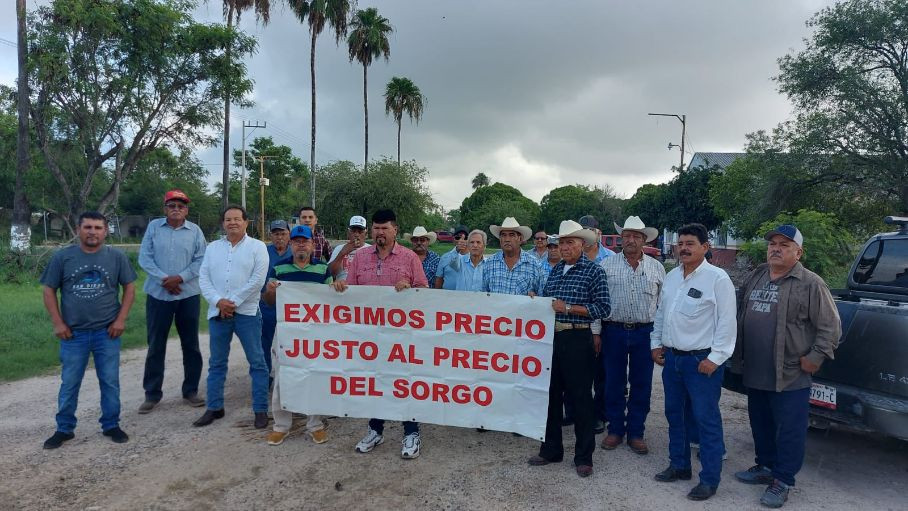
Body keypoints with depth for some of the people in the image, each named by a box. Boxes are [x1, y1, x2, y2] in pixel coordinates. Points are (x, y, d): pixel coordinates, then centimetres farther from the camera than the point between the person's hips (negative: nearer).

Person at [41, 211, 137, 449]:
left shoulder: (116, 257, -2)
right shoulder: (62, 257, -2)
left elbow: (129, 287, 3)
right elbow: (49, 290, 4)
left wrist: (121, 319, -4)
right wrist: (57, 323, -3)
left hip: (107, 332, 0)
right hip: (73, 333, 0)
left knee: (110, 382, 7)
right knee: (69, 384, 10)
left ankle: (111, 425, 21)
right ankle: (64, 429, 25)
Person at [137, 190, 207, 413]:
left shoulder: (195, 231, 1)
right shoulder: (153, 227, 3)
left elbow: (201, 260, -4)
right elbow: (144, 257, -2)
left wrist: (180, 278, -16)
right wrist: (163, 279, -13)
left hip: (188, 295, 0)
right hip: (158, 294, 0)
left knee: (191, 345, 7)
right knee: (155, 346, 6)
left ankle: (190, 391, 19)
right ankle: (152, 394, 18)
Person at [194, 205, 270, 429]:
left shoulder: (257, 246, -1)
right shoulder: (212, 247, 11)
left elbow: (257, 280, -10)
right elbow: (203, 278, 4)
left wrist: (233, 302, -13)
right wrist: (218, 301, -12)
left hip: (247, 312, -4)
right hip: (217, 312, 4)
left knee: (257, 362, 1)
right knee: (216, 363, 13)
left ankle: (260, 410, 10)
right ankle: (214, 408, 26)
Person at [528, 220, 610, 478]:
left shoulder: (593, 271, -6)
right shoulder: (555, 270, 12)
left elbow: (603, 308, -13)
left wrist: (568, 308, -18)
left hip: (578, 340, -6)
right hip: (552, 338, 6)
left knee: (581, 398, 5)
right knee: (551, 395, 14)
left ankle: (584, 457, 19)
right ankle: (551, 449, 29)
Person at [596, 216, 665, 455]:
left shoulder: (656, 267, 7)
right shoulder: (607, 265, 1)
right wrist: (595, 332, -4)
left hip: (645, 332, 1)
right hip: (614, 330, -1)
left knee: (641, 385, 8)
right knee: (614, 383, 8)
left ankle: (636, 433, 21)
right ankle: (615, 430, 22)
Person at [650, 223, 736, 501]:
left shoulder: (717, 278, -11)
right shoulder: (671, 277, 10)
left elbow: (727, 322, -13)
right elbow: (660, 313, 17)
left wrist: (715, 358, -15)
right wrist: (656, 343, 12)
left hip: (702, 361, -7)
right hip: (671, 357, 7)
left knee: (706, 420, 1)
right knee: (674, 414, 16)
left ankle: (709, 479, 14)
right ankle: (679, 465, 32)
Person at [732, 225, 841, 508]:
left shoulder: (810, 284, -9)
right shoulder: (755, 277, 10)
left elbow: (830, 327, -9)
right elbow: (740, 313, 21)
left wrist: (815, 357, -13)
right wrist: (738, 352, 17)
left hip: (790, 376, -6)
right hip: (755, 373, 6)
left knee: (789, 430, 4)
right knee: (761, 426, 19)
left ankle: (782, 481, 17)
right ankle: (765, 467, 36)